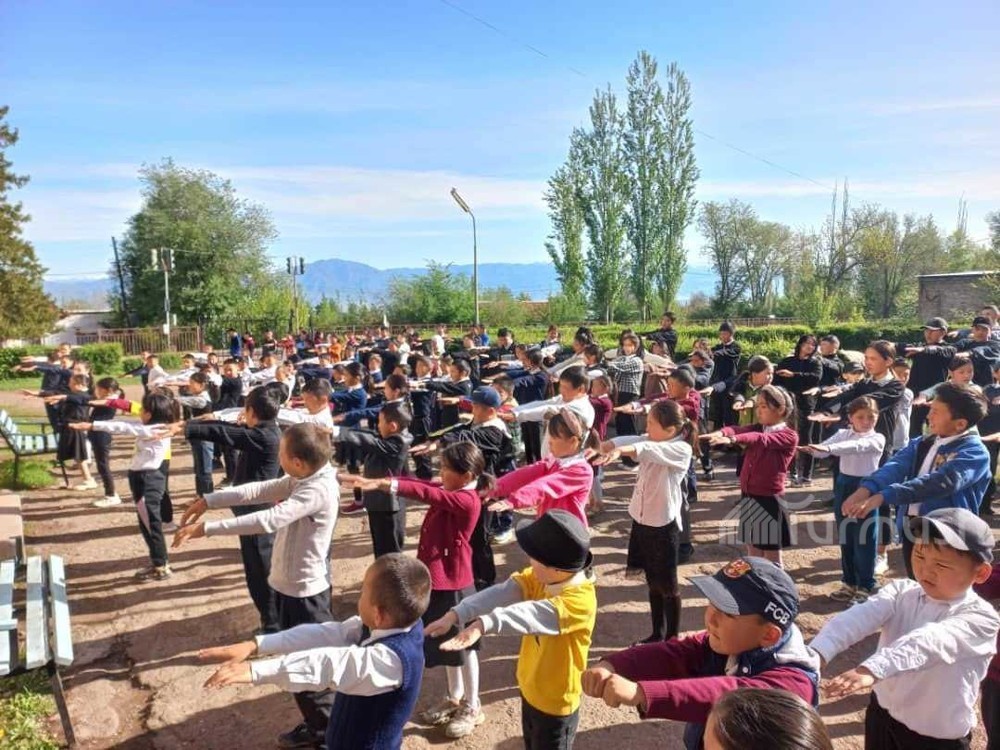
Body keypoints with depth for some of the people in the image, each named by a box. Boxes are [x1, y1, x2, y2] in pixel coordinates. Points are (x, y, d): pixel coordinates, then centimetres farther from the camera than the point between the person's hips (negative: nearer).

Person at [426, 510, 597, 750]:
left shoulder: (580, 601, -31)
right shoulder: (540, 577, -8)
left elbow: (533, 614, -47)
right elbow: (502, 593, -21)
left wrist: (484, 624, -61)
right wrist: (456, 614, -33)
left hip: (556, 704, -7)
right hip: (530, 690, 7)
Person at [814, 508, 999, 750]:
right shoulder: (901, 592, -6)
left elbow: (928, 643, -36)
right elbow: (858, 618, -25)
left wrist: (871, 670, -53)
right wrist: (817, 653, -43)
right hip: (883, 715, 4)